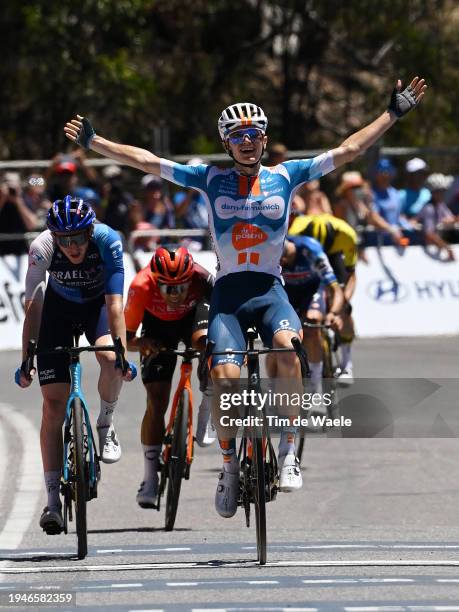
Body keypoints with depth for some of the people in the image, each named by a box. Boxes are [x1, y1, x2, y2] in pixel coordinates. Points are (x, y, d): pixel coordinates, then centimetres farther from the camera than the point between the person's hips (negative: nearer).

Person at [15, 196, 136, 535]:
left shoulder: (108, 241, -32)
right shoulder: (42, 247, -30)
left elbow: (115, 303, -34)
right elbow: (33, 307, -25)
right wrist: (25, 361, -28)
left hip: (98, 302, -1)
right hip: (59, 306, 1)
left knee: (110, 358, -34)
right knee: (54, 403, -7)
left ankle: (106, 426, -4)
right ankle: (53, 499, -2)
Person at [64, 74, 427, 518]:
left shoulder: (285, 176, 7)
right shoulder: (211, 179, 7)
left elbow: (348, 151, 7)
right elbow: (146, 161, 6)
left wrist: (394, 113, 3)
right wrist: (92, 142, 3)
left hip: (269, 291, 0)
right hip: (227, 294, 0)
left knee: (287, 347, -33)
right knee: (224, 377, -22)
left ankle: (288, 452, -21)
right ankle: (229, 466, 2)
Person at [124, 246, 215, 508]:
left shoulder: (201, 278, -37)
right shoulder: (142, 286, -36)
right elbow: (127, 337, -27)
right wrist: (141, 344, -48)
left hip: (193, 314, 0)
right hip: (158, 324, 0)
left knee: (206, 342, -37)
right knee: (156, 402, -8)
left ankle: (207, 414, -16)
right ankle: (151, 479, 1)